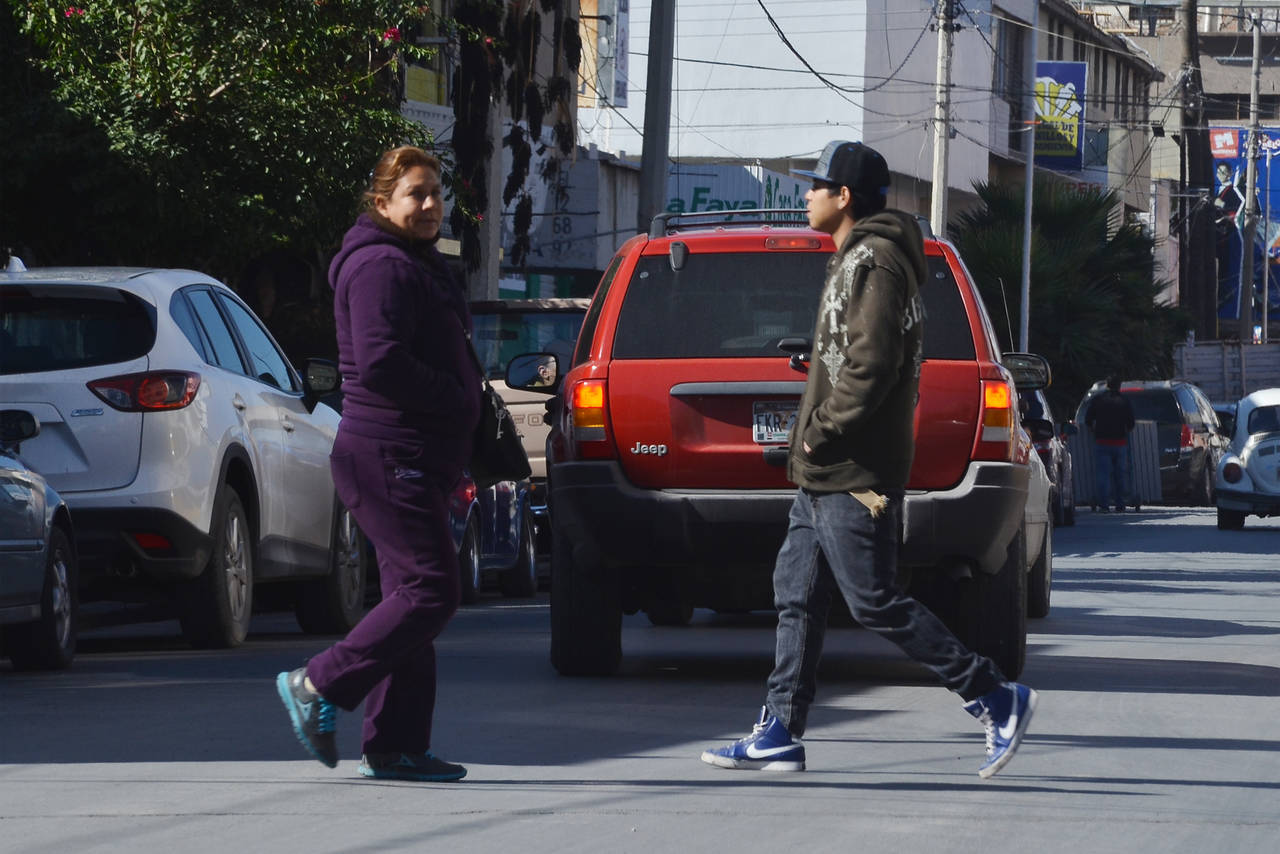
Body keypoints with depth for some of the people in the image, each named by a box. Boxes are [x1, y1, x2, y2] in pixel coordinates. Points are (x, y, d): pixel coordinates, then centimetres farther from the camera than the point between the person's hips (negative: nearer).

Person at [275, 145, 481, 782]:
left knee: (412, 596, 9)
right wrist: (458, 399, -14)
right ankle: (319, 685, -8)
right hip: (388, 459, -11)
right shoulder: (380, 266, -12)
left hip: (415, 461, 11)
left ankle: (395, 746, 10)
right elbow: (380, 364, -23)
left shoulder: (417, 266, 22)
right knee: (432, 590, -15)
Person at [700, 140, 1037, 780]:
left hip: (853, 477, -11)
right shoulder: (856, 260, 19)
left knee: (875, 603, -8)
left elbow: (871, 365, -24)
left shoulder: (873, 263, -14)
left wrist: (821, 433, -16)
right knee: (797, 595, 8)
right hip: (826, 475, 11)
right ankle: (779, 734, 9)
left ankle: (996, 697, -3)